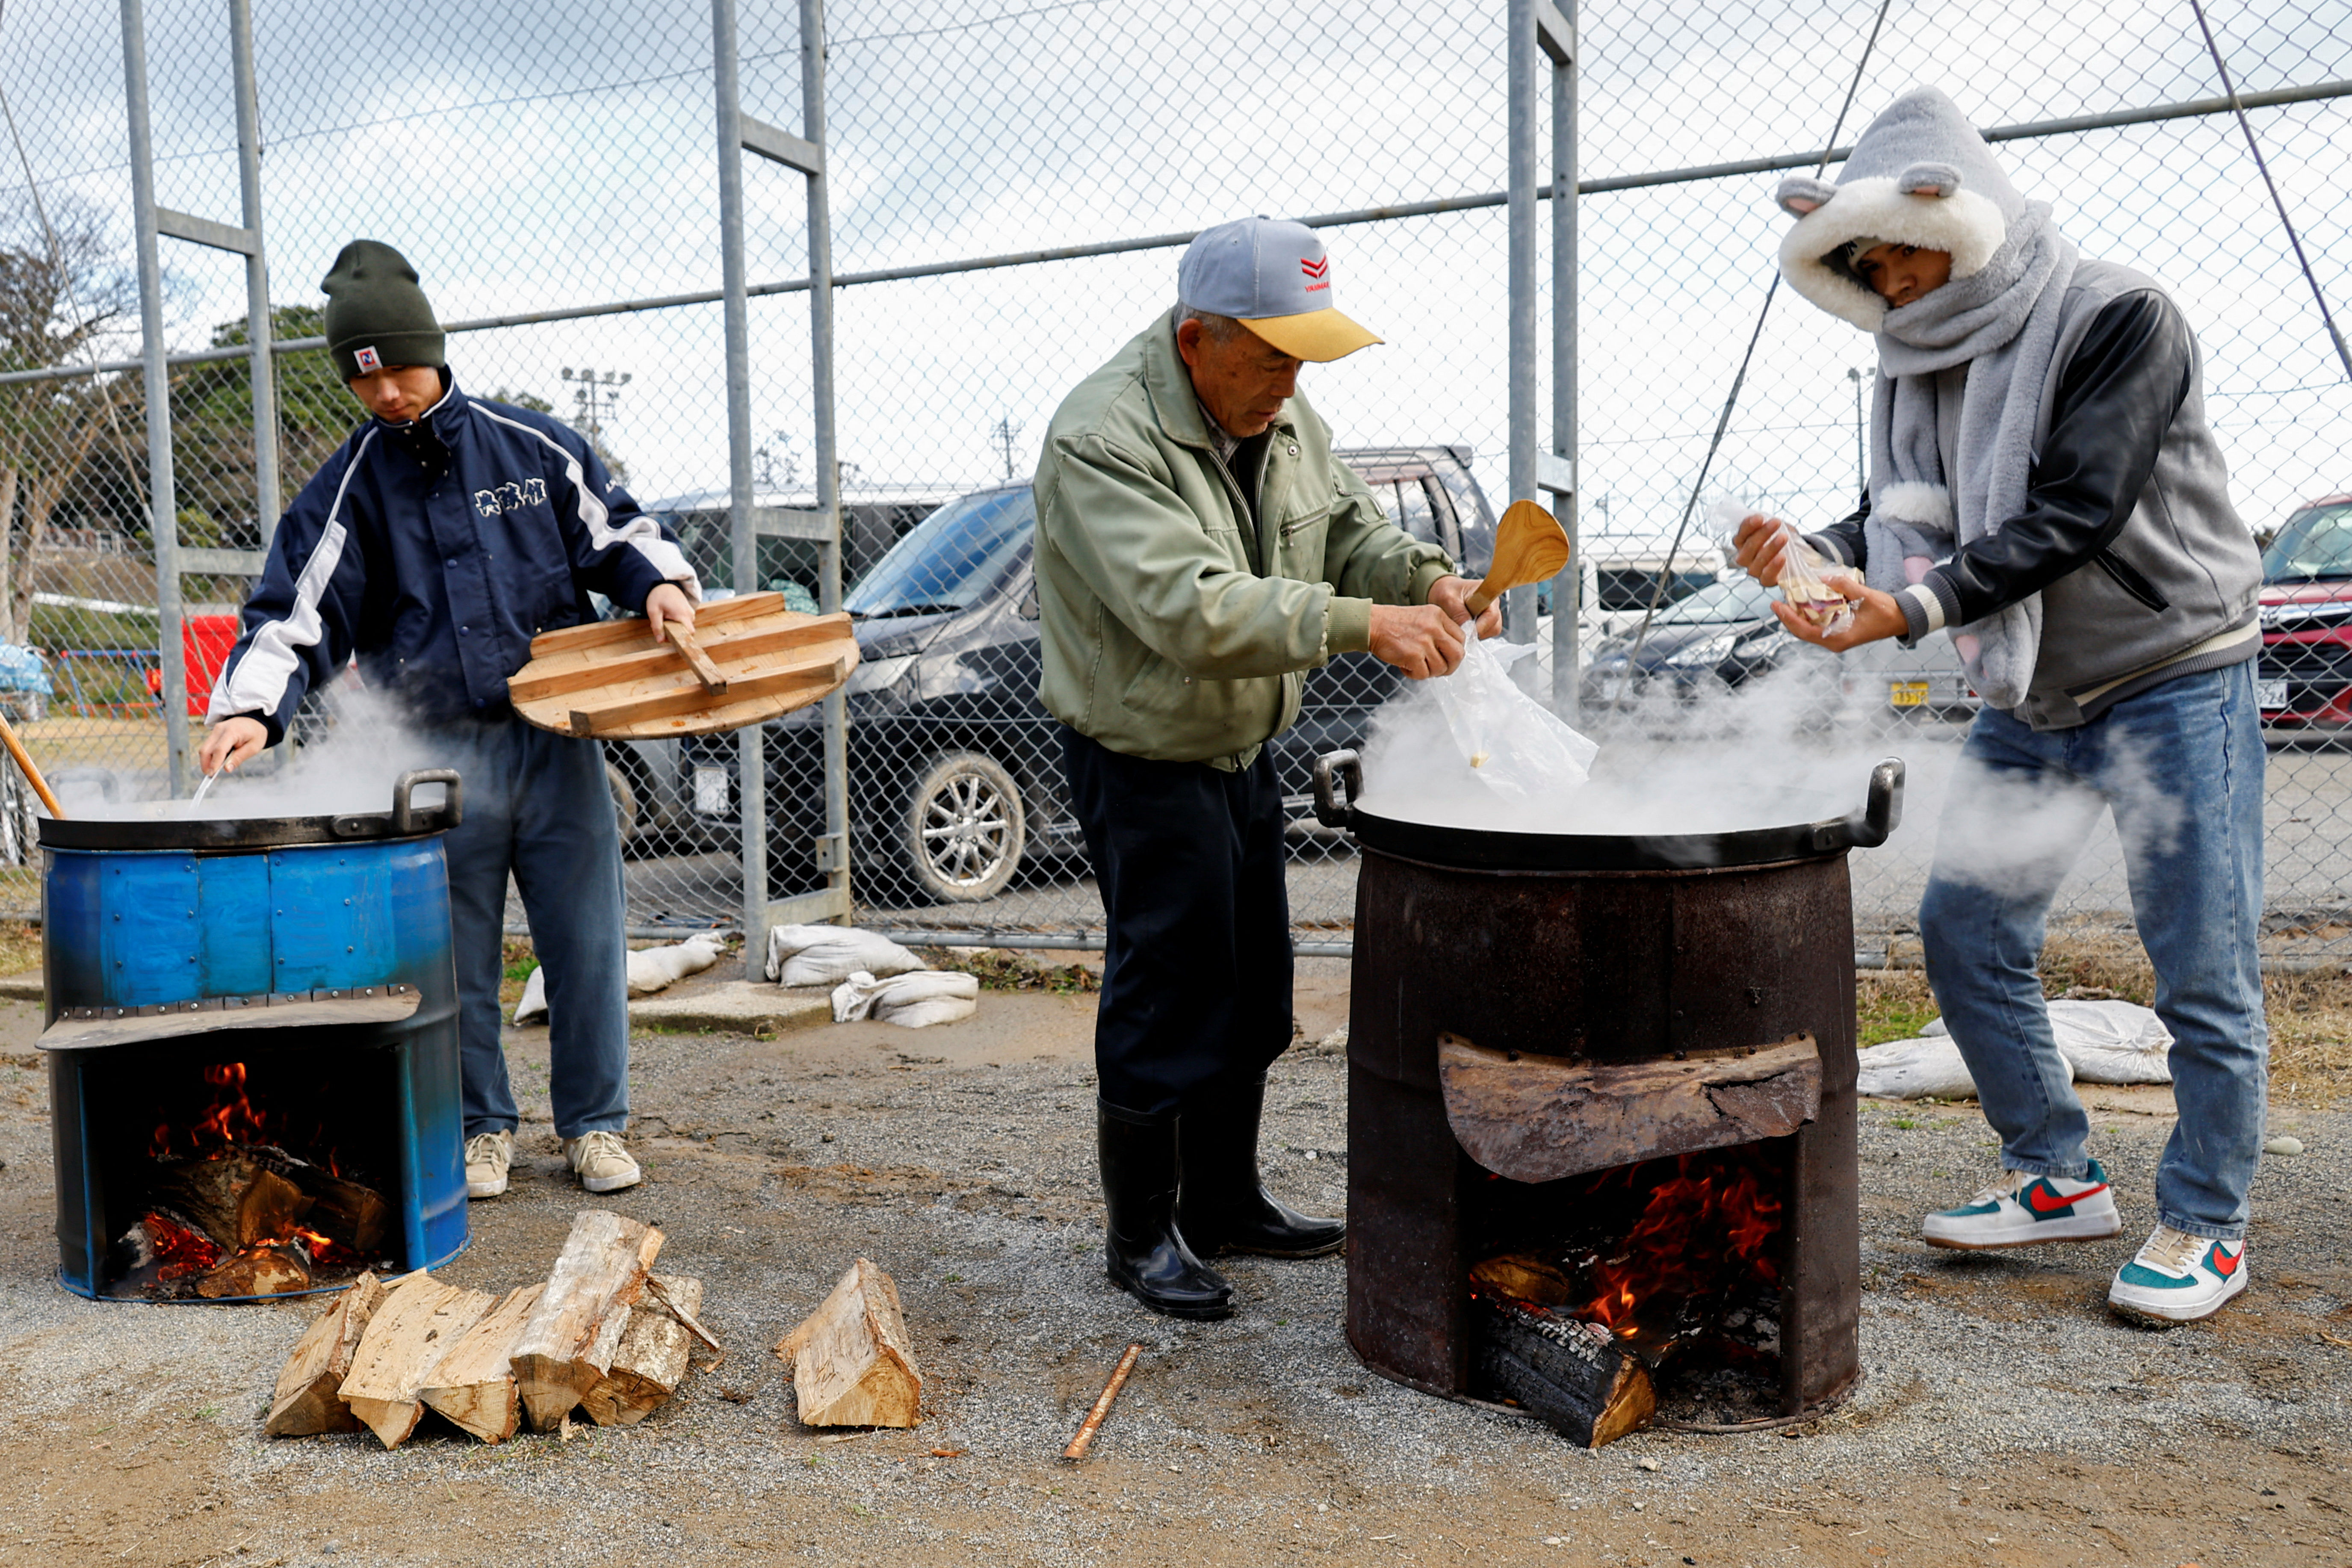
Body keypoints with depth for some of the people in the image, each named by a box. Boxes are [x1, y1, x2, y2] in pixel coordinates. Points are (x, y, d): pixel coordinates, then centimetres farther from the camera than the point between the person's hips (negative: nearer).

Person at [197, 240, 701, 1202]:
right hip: (437, 760, 0)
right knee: (457, 955, 7)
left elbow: (616, 529, 14)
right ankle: (481, 1127, 24)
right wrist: (253, 708, -15)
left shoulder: (533, 447, 6)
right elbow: (295, 611, 0)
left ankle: (595, 1123, 18)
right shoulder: (347, 490, 5)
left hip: (555, 740, 0)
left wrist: (658, 583, -6)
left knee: (586, 941, 3)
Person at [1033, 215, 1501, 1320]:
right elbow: (1191, 609, -35)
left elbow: (1346, 526, 11)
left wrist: (1427, 577, -10)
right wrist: (1364, 624, -40)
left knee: (1250, 996, 17)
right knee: (1164, 1000, 0)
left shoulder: (1281, 415, 3)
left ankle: (1225, 1200, 34)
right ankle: (1140, 1233, 19)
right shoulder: (1105, 439, -24)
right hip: (1142, 763, -8)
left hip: (1243, 750, 9)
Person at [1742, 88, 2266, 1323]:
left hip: (2173, 677, -7)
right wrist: (1815, 556, -18)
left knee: (2201, 968, 0)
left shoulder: (2119, 320, -17)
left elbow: (2076, 516, -27)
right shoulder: (1927, 362, 3)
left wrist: (1911, 609, -36)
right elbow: (1912, 517, 3)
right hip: (2031, 698, 7)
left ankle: (2206, 1224, 17)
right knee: (1964, 929, 6)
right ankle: (2058, 1178, 22)